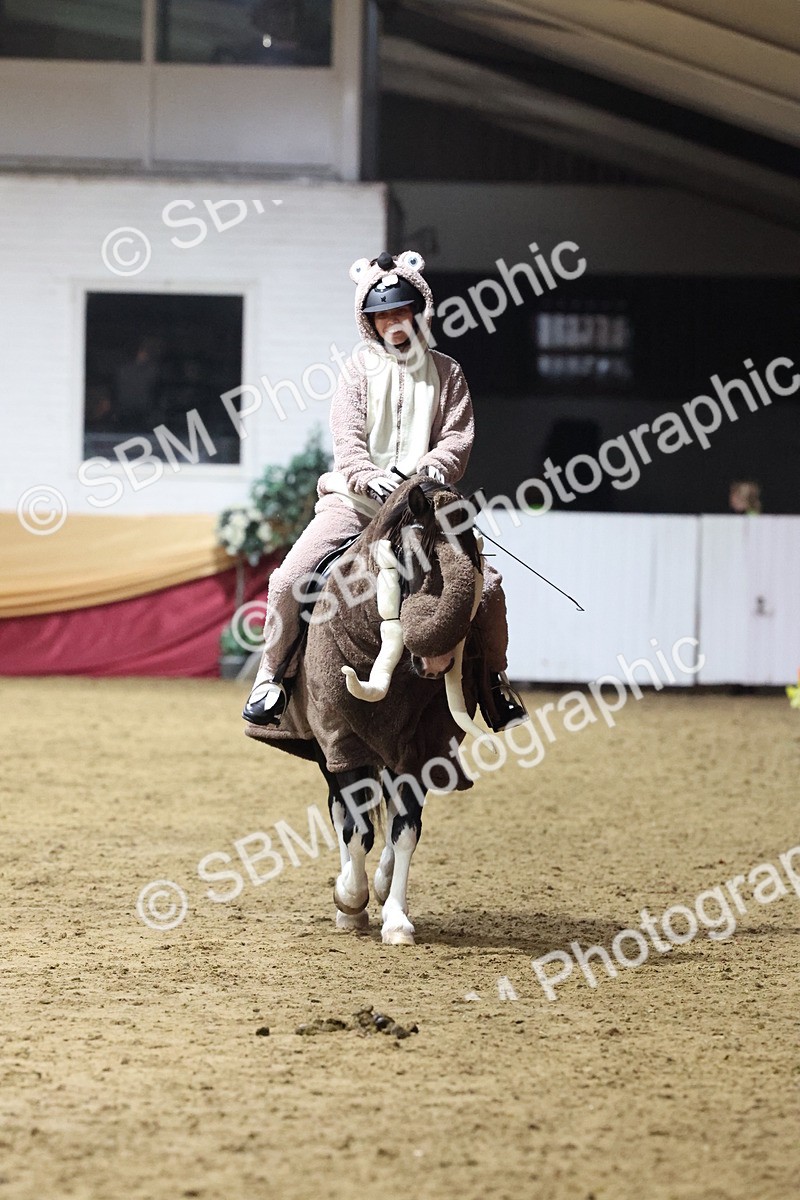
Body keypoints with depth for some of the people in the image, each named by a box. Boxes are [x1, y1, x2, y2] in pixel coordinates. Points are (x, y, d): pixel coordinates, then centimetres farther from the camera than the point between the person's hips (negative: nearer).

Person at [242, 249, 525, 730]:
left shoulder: (445, 371, 9)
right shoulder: (360, 369, 6)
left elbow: (459, 434, 3)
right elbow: (348, 437, -5)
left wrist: (436, 465, -20)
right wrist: (368, 476, -25)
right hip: (355, 498, -1)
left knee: (486, 583, -14)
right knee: (290, 578, -17)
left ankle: (496, 678, 8)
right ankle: (274, 676, 0)